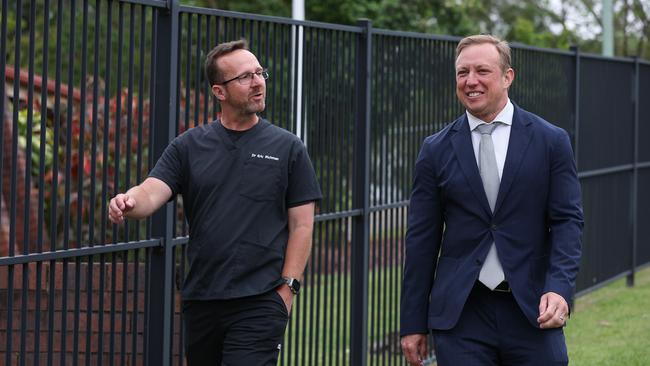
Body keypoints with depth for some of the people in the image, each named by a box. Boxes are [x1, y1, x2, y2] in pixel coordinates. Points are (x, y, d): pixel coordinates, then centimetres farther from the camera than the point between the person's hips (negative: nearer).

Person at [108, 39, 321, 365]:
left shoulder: (287, 148, 3)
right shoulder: (189, 146, 7)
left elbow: (301, 225, 2)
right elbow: (151, 194, -5)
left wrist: (287, 289, -7)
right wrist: (127, 203, -29)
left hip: (259, 303, -3)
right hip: (200, 300, 4)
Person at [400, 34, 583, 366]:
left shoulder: (551, 141, 3)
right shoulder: (437, 150, 6)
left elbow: (567, 221, -1)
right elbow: (422, 238, 7)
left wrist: (560, 288, -18)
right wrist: (413, 324, 4)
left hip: (531, 310, -1)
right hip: (459, 314, 1)